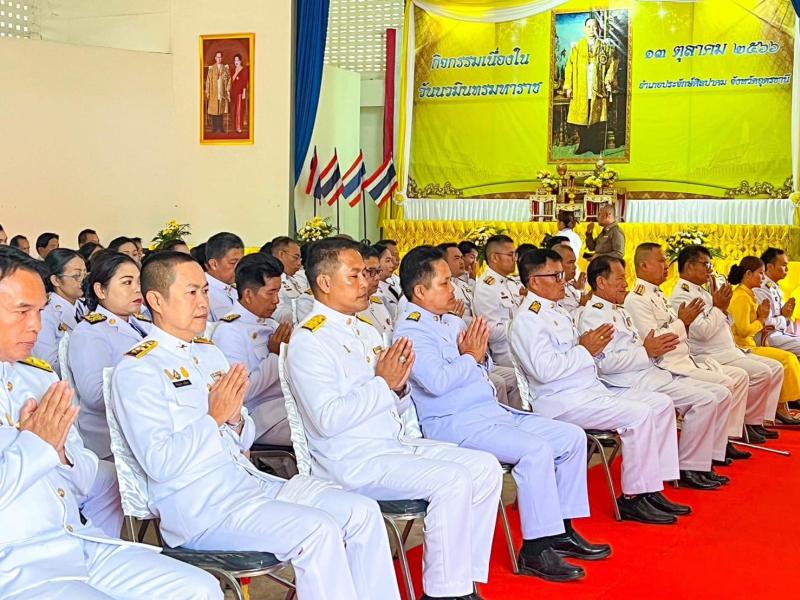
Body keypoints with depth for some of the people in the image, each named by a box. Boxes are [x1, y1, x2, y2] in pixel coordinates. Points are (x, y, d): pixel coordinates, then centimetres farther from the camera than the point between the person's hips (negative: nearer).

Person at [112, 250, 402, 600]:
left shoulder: (210, 353, 16)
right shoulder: (137, 370, -8)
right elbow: (158, 463, -17)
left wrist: (236, 418, -2)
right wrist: (214, 418, -13)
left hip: (249, 480, 8)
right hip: (198, 505, -8)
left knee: (363, 512, -5)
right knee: (318, 529, -26)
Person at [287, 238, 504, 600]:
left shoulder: (366, 332, 16)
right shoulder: (309, 340, -10)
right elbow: (328, 420, -22)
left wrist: (400, 385, -3)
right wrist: (382, 384, -15)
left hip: (398, 443, 9)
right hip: (352, 459, -9)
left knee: (486, 467, -2)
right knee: (453, 480, -24)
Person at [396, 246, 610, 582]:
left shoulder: (453, 322, 17)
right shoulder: (411, 331, -10)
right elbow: (436, 381, -25)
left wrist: (480, 354, 1)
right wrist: (470, 357, -10)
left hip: (492, 411, 10)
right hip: (454, 423, -10)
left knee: (572, 436, 4)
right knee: (536, 450, -28)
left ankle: (562, 531, 10)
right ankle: (535, 550, -18)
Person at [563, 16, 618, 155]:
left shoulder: (605, 46, 9)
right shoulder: (577, 47, 10)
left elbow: (613, 64, 5)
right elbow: (570, 67, 7)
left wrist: (608, 81, -6)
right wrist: (568, 87, 0)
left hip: (598, 89, -1)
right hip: (581, 90, 1)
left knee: (598, 118, -2)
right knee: (581, 117, 0)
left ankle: (597, 146, 5)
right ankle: (584, 145, 10)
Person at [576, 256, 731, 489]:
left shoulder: (618, 311, 24)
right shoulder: (592, 314, -9)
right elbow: (605, 362, -20)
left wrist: (658, 348, 6)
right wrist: (646, 351, -16)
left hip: (649, 373, 11)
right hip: (631, 382, -11)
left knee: (721, 394, 5)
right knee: (704, 400, -21)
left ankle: (705, 462, 8)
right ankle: (687, 470, -11)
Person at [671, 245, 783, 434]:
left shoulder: (699, 291, 18)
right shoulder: (682, 295, -13)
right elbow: (702, 331, -24)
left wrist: (722, 306, 4)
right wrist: (719, 307, -10)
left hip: (728, 352, 11)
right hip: (710, 357, -11)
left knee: (776, 367, 6)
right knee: (762, 372, -22)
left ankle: (758, 420, 4)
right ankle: (746, 423, -7)